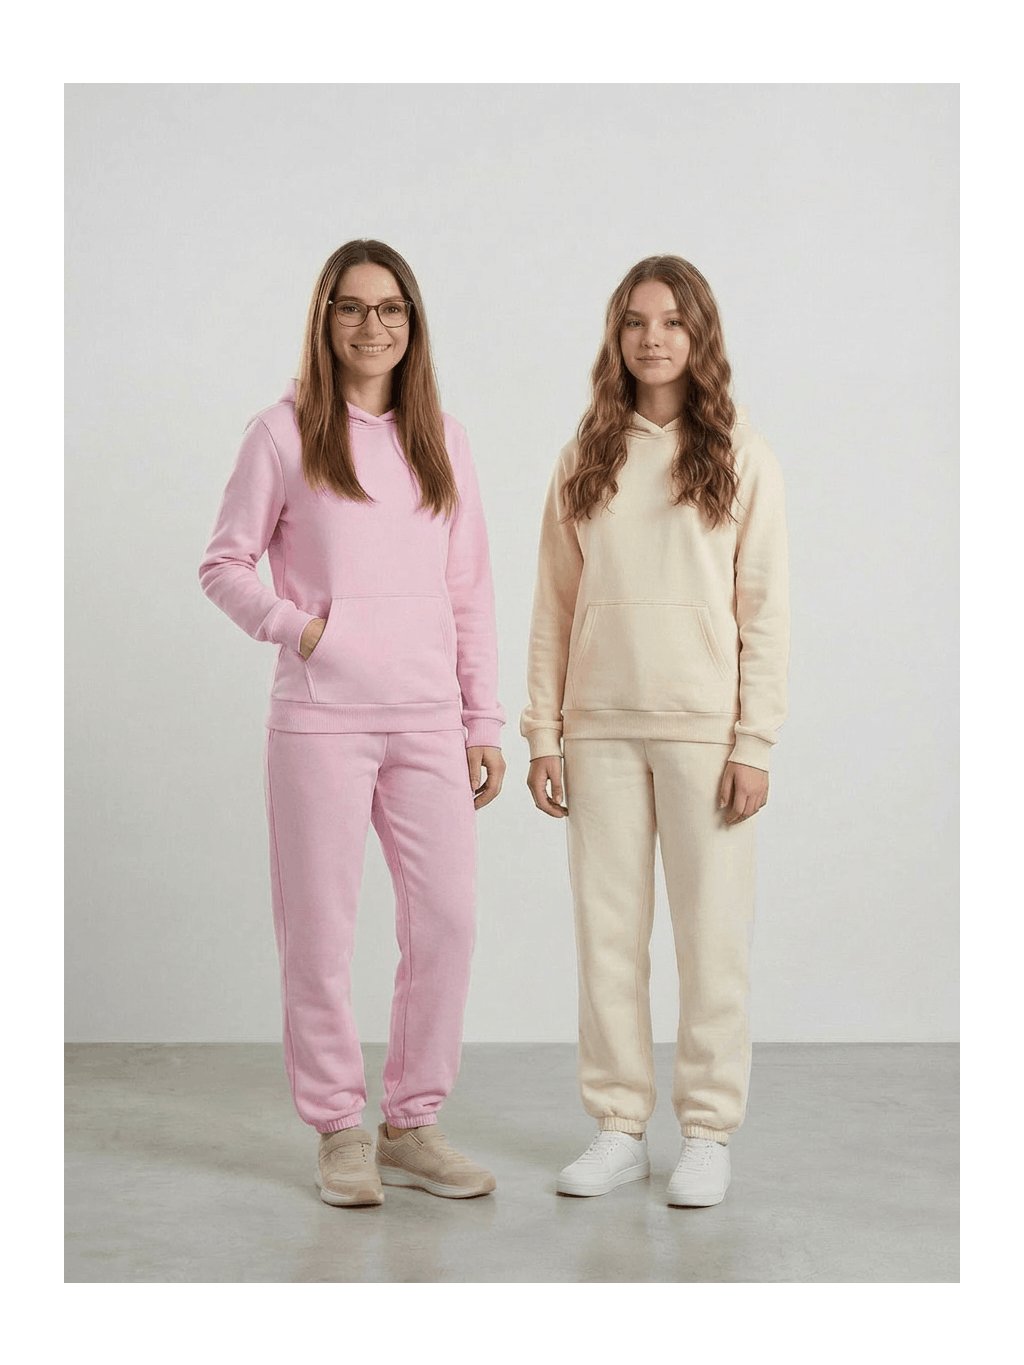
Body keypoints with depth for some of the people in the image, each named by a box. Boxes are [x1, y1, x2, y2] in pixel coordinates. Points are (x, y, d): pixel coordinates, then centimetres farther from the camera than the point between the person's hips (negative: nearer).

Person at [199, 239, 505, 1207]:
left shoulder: (440, 439, 11)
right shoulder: (284, 436, 2)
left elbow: (470, 590, 12)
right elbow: (222, 564, 6)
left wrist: (485, 723, 9)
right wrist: (292, 626, -10)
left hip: (429, 720, 3)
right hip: (320, 719, -3)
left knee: (446, 919, 1)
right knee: (320, 928, 2)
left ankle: (412, 1125, 16)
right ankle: (339, 1132, 16)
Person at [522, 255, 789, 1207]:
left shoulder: (740, 458, 2)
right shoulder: (585, 461, 9)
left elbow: (764, 612, -1)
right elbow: (554, 608, 8)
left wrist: (755, 744, -7)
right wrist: (543, 734, 3)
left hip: (702, 726, -2)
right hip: (600, 727, 2)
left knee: (710, 933, 1)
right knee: (606, 931, 5)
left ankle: (707, 1132, 13)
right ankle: (618, 1127, 16)